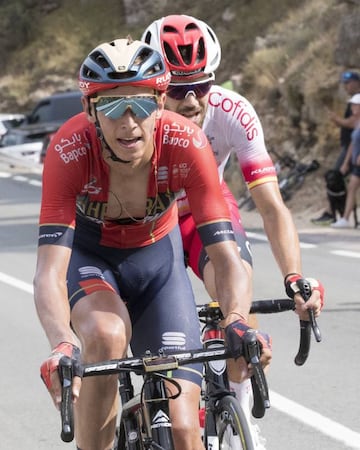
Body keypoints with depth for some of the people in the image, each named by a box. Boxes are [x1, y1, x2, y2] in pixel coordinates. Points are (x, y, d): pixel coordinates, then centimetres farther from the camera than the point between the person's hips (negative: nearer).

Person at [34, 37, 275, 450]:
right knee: (106, 335, -37)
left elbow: (226, 257, -32)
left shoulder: (186, 145, -30)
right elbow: (49, 271, -40)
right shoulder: (70, 150, -33)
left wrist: (237, 322, -53)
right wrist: (63, 344, -59)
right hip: (87, 254, -1)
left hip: (155, 255, 1)